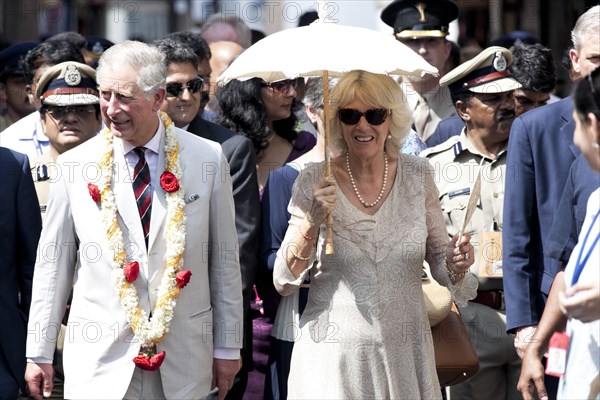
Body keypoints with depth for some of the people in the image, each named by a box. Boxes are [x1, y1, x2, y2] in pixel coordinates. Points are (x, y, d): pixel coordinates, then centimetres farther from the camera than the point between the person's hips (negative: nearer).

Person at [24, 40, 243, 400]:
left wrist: (228, 347, 7)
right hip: (99, 363, 0)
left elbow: (224, 260, 5)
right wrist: (40, 353, 6)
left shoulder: (208, 158, 0)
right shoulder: (74, 166, 0)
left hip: (184, 363, 0)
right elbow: (53, 265, 5)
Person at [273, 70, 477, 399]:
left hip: (405, 350, 2)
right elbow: (284, 283, -7)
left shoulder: (417, 175, 1)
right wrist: (311, 223, -21)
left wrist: (455, 266, -11)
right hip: (335, 356, -2)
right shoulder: (314, 182, -6)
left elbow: (437, 256, 10)